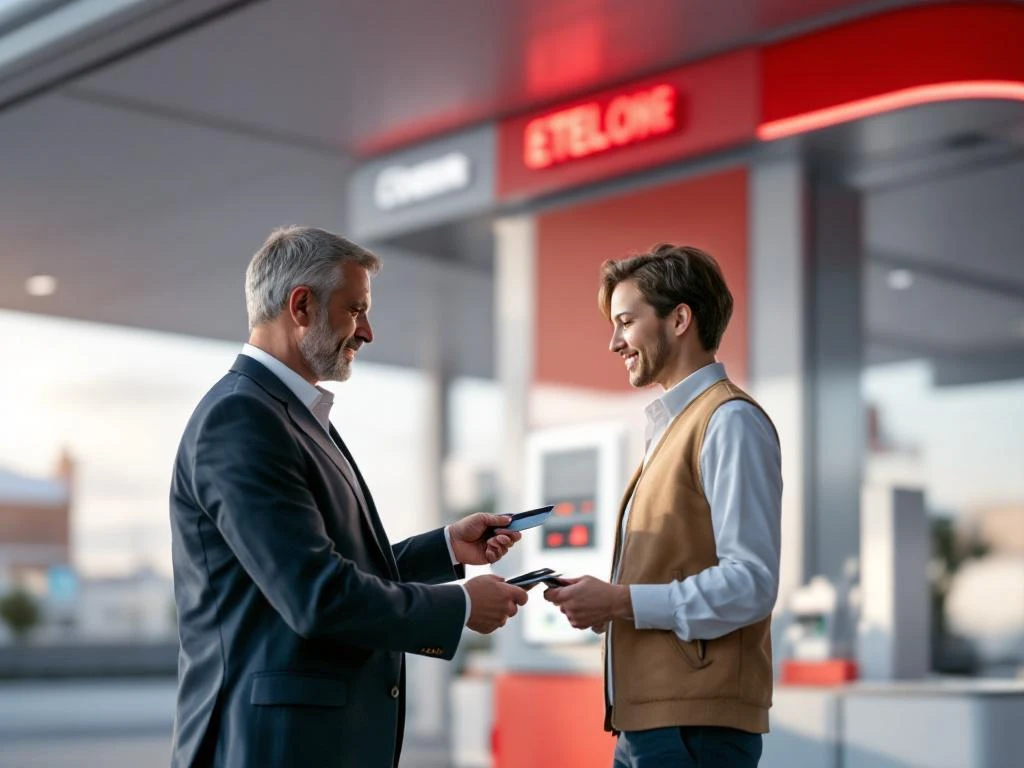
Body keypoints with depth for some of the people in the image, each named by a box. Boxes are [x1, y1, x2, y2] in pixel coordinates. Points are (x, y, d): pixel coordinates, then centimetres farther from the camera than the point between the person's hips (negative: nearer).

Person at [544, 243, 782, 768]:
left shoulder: (730, 421, -9)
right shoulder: (671, 425, 18)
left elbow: (750, 585, -17)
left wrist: (620, 601, -16)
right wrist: (603, 603, 3)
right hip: (646, 720, 8)